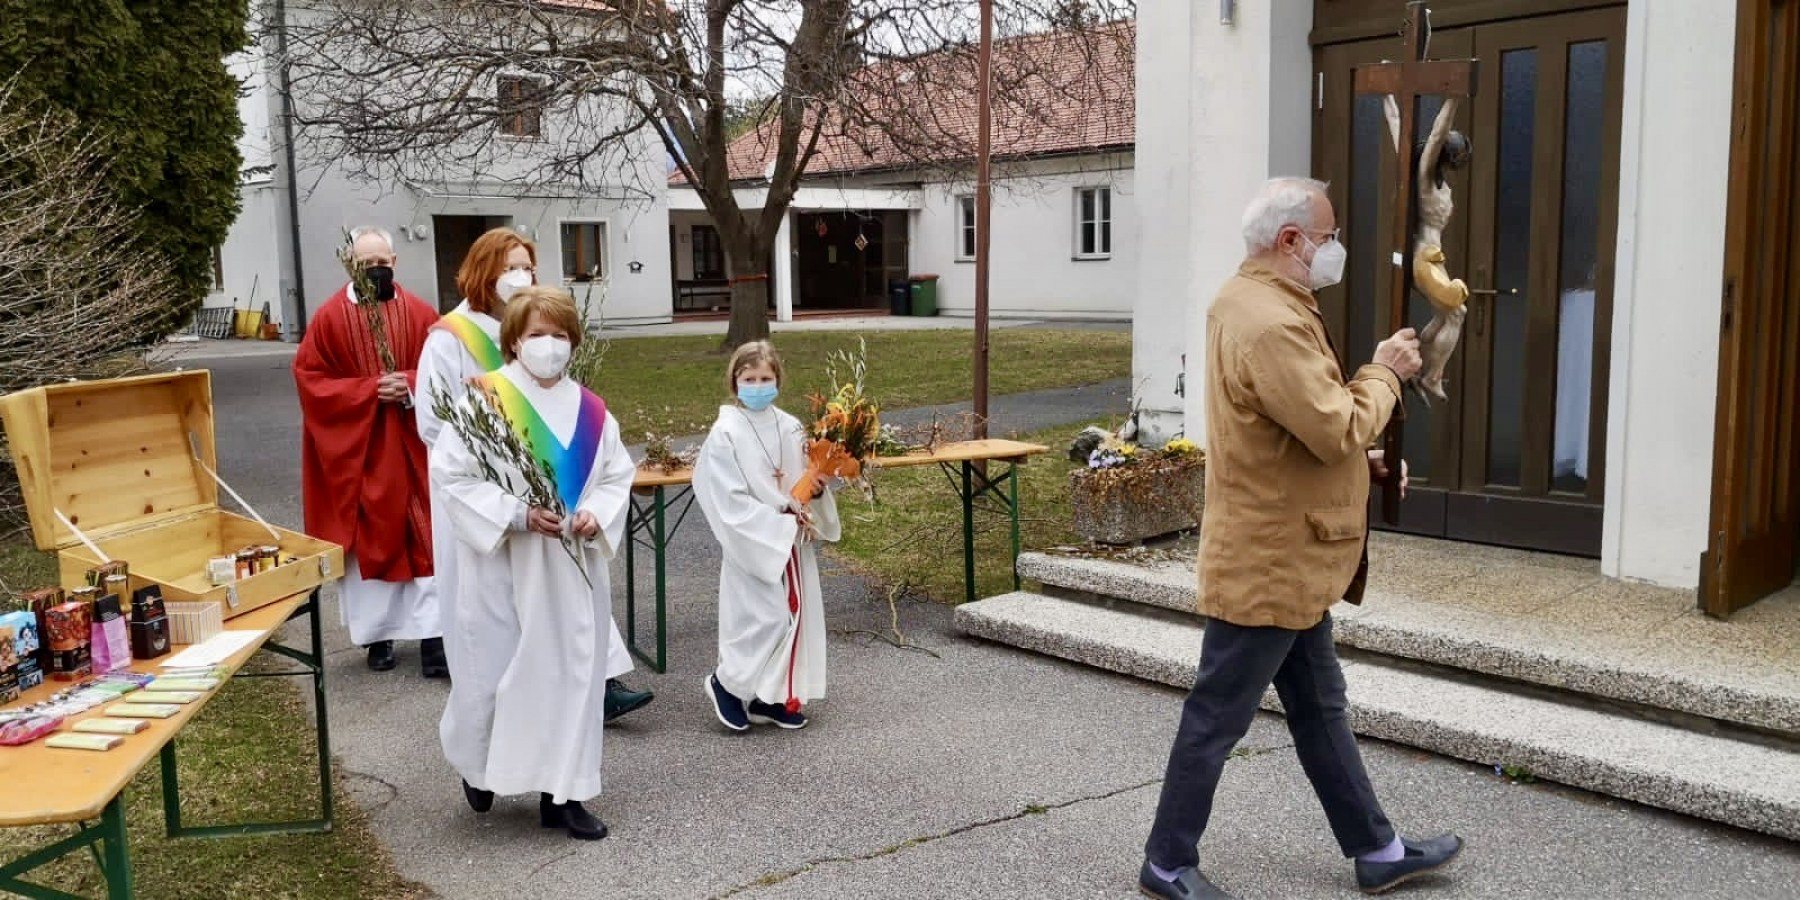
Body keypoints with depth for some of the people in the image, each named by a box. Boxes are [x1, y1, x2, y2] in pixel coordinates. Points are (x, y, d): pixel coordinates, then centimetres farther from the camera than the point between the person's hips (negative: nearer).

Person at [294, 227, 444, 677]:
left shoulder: (419, 313, 2)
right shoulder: (330, 317, -2)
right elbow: (310, 378, -3)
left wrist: (412, 384, -16)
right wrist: (370, 390, -15)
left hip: (413, 448, 1)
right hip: (357, 451, -1)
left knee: (425, 539, -1)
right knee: (368, 540, 6)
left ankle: (432, 634, 1)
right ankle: (377, 633, 18)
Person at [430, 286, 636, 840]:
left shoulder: (589, 409, 5)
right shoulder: (484, 399, -9)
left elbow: (618, 475, 10)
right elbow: (450, 475, -12)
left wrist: (596, 515, -10)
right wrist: (516, 515, -21)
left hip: (573, 566, 4)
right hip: (502, 566, -4)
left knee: (571, 673, 7)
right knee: (495, 671, 5)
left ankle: (562, 792, 19)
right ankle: (477, 764, 36)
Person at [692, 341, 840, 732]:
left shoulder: (790, 428, 5)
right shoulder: (725, 434, -12)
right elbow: (731, 500, -16)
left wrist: (816, 489, -8)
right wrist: (782, 523, -17)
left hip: (794, 540, 6)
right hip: (754, 544, -6)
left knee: (796, 613, 8)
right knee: (767, 617, -8)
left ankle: (772, 696, 22)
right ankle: (727, 682, 14)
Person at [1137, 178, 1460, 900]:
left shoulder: (1245, 299, 11)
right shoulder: (1271, 325, -25)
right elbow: (1340, 430, -25)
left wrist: (1366, 459, 9)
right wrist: (1384, 373, -8)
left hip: (1290, 560, 11)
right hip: (1267, 564, -11)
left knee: (1320, 709, 19)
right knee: (1218, 718, 3)